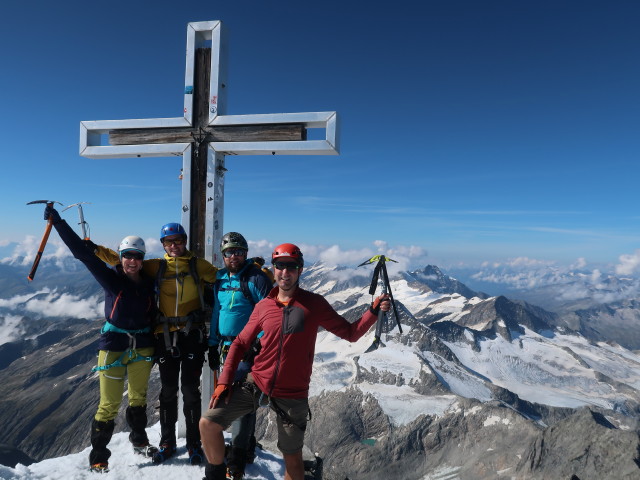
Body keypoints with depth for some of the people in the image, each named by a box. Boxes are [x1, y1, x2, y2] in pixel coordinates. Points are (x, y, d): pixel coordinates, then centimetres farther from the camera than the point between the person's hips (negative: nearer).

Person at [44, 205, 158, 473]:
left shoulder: (148, 283, 1)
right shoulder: (111, 279, -9)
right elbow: (82, 252, -14)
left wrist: (158, 347, 9)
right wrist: (56, 220, -17)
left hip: (143, 347, 3)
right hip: (114, 347, -3)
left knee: (138, 397, 18)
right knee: (110, 404, 0)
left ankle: (139, 440, 39)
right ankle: (98, 456, 19)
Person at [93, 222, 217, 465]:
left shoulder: (198, 265, 2)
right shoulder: (157, 266, 7)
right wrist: (95, 249, 4)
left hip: (192, 334, -2)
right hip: (165, 336, 2)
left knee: (190, 390, 4)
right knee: (168, 390, 13)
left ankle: (194, 444, 18)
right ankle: (167, 443, 28)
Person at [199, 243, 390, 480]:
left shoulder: (314, 304, -8)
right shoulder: (263, 306, -1)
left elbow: (350, 333, -4)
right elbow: (240, 343, 7)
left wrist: (374, 311, -19)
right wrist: (224, 381, -1)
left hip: (292, 396, -2)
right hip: (256, 384, 2)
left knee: (292, 455, 12)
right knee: (208, 423, -5)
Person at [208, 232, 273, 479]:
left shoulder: (256, 278, -14)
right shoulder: (220, 278, 8)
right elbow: (216, 311, 15)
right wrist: (213, 345, 14)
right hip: (225, 347, 7)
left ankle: (238, 457, 9)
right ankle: (248, 444, 35)